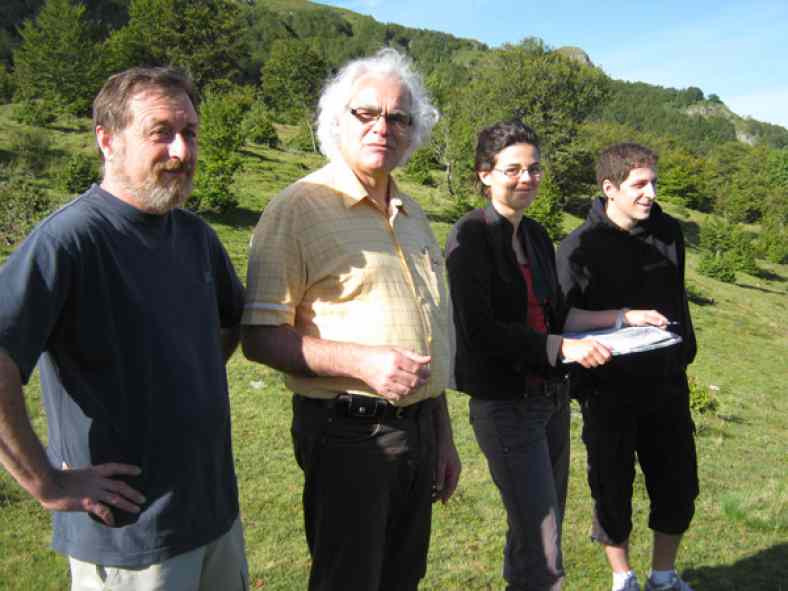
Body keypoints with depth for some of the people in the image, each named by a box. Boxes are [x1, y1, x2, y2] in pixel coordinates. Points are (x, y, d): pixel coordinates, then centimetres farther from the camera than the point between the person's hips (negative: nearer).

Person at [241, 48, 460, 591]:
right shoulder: (300, 208, -10)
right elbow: (259, 337, -14)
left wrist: (443, 436, 19)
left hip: (418, 429, 7)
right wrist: (361, 361, -26)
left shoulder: (412, 214, 14)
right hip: (348, 432, -7)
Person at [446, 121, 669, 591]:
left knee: (544, 525, 20)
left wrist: (622, 317, 9)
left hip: (552, 394, 8)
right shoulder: (471, 235, -13)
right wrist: (563, 348, -25)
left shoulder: (536, 234, 10)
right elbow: (478, 330, -20)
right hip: (505, 403, -8)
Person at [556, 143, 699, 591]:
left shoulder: (669, 232, 3)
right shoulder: (580, 247, -12)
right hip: (610, 390, -4)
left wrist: (685, 357, 17)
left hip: (666, 385, 5)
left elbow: (677, 300, 14)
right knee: (613, 490, 9)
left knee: (679, 486, 13)